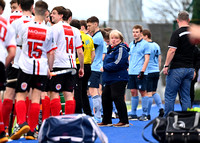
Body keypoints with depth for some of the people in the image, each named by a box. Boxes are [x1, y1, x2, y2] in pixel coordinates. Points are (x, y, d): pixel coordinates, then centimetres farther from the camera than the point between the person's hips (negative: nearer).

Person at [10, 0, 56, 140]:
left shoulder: (25, 27, -5)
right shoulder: (49, 31, -4)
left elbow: (18, 43, 12)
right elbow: (51, 53, 0)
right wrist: (50, 69, 12)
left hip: (25, 66, -1)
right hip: (42, 68, 1)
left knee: (20, 96, 5)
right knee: (36, 98, 3)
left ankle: (22, 123, -18)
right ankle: (31, 131, 3)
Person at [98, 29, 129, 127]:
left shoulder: (121, 49, -12)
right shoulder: (111, 49, 18)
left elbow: (117, 64, -21)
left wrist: (105, 68, -12)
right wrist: (105, 68, 10)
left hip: (118, 79, -11)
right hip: (110, 79, 11)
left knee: (117, 98, -12)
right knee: (105, 97, 13)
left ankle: (124, 121, -7)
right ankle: (106, 121, 23)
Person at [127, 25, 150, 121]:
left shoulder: (145, 44, -4)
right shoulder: (131, 44, 15)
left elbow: (147, 59, -9)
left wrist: (142, 71, -16)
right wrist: (128, 69, 15)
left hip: (140, 73, -6)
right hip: (131, 72, 6)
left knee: (143, 92, -3)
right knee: (133, 92, 7)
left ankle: (144, 114, 1)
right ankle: (133, 114, 10)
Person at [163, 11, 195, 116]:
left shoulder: (177, 33, -11)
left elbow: (172, 50, -17)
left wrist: (166, 66, -12)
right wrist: (194, 70, 23)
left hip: (177, 68, -6)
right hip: (189, 68, 6)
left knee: (169, 96, -2)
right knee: (186, 97, 10)